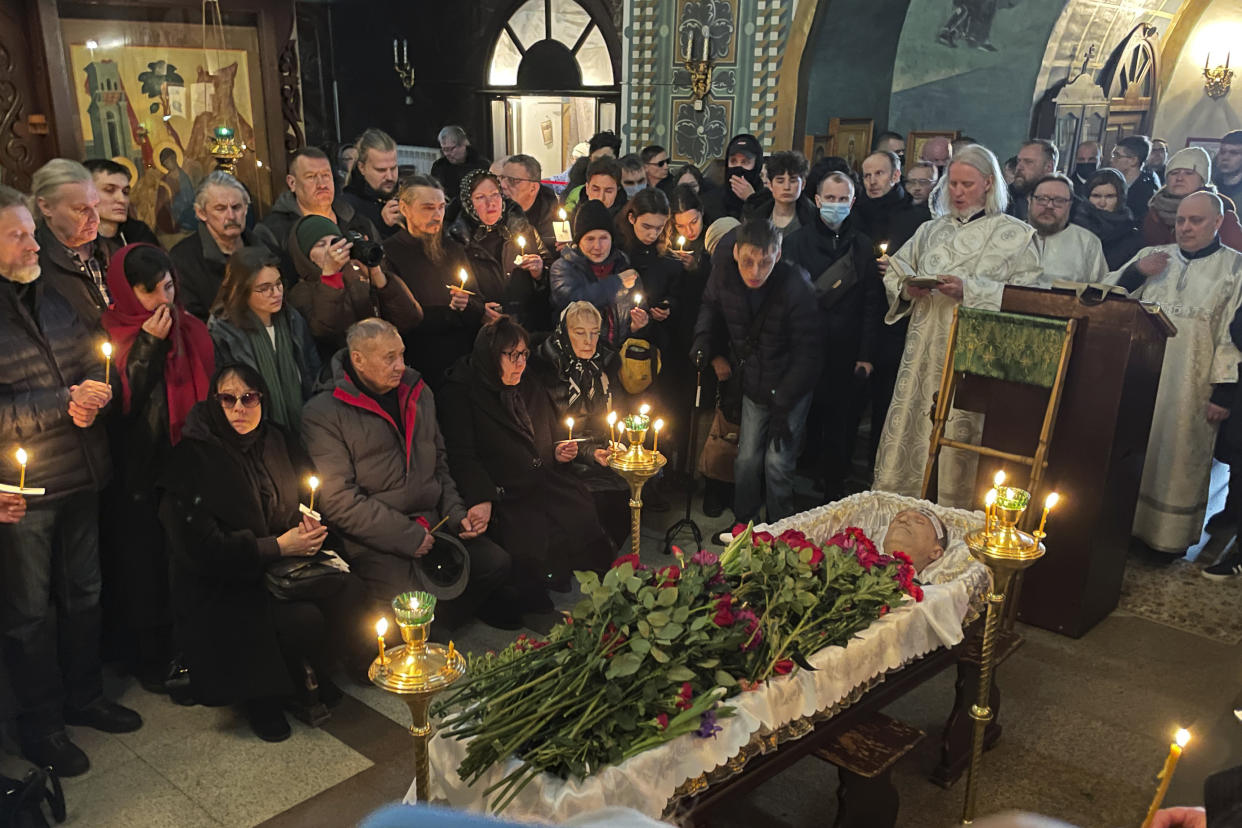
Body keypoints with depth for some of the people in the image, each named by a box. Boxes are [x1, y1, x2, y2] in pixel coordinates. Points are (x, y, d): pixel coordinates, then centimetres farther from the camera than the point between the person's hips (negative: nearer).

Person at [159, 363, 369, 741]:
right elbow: (202, 550, -17)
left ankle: (313, 675, 5)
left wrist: (311, 527, -7)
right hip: (220, 587, -6)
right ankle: (262, 695, 1)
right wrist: (277, 546, -19)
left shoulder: (278, 441, 5)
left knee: (349, 591, -19)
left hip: (284, 562, 6)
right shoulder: (194, 458, -13)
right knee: (304, 620, -28)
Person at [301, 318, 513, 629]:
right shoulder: (323, 414, -8)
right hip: (374, 542, -6)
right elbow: (338, 501, -15)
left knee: (496, 563, -9)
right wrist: (407, 536, -16)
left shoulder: (418, 393, 14)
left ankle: (443, 621, 13)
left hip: (431, 524, 7)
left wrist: (456, 512, 5)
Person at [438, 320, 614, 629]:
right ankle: (533, 605, -10)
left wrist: (561, 453, 6)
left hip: (545, 485, 6)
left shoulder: (532, 391, 20)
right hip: (503, 496, -5)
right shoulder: (459, 394, 0)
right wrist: (481, 499, -23)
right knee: (529, 537, -30)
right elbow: (462, 456, -9)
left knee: (583, 516, -21)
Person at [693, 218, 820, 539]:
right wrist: (712, 353, -3)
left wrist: (782, 408, -18)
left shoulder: (796, 287, -26)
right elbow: (710, 311, 12)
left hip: (791, 388, -4)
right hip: (754, 385, 4)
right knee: (747, 459, 7)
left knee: (777, 463, -5)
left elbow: (807, 353, -19)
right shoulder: (723, 277, -13)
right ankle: (743, 522, 28)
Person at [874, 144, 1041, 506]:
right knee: (909, 426, 4)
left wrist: (969, 291, -17)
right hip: (924, 350, 4)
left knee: (956, 433, -5)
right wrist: (907, 288, -2)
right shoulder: (932, 230, 16)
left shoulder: (1015, 235, 3)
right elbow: (894, 272, 20)